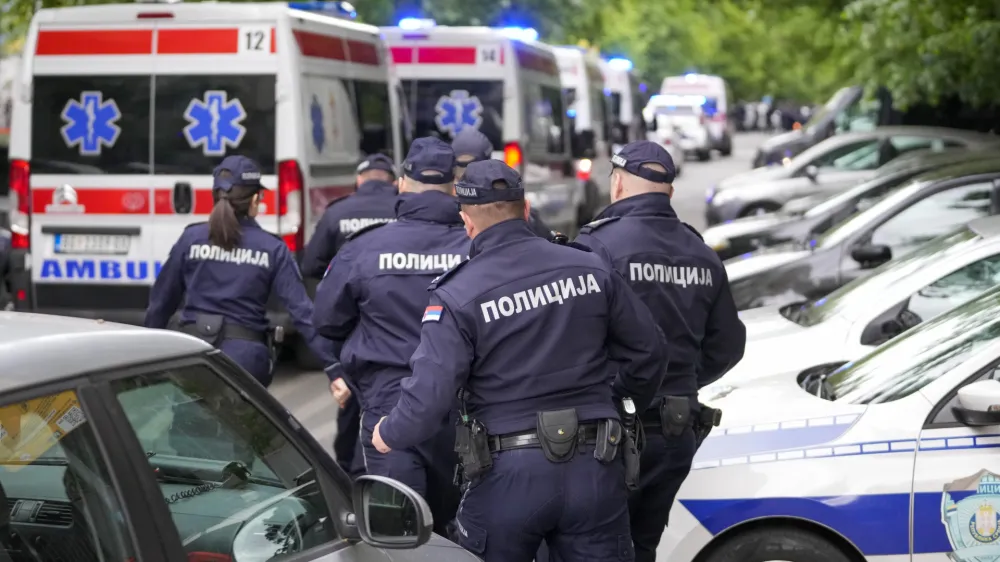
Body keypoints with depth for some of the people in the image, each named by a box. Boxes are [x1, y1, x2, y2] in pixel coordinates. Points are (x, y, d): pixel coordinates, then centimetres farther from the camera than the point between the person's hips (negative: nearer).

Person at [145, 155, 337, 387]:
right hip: (246, 357, -1)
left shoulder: (191, 238, 0)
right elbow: (302, 310, -8)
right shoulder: (272, 249, -3)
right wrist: (335, 364, -7)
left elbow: (161, 301, 7)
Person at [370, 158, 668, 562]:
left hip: (508, 475, -3)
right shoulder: (592, 269, 2)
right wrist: (623, 404, 29)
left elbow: (429, 392, -16)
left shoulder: (457, 296, -10)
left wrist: (389, 436, 4)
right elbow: (648, 350, 9)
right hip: (594, 468, 3)